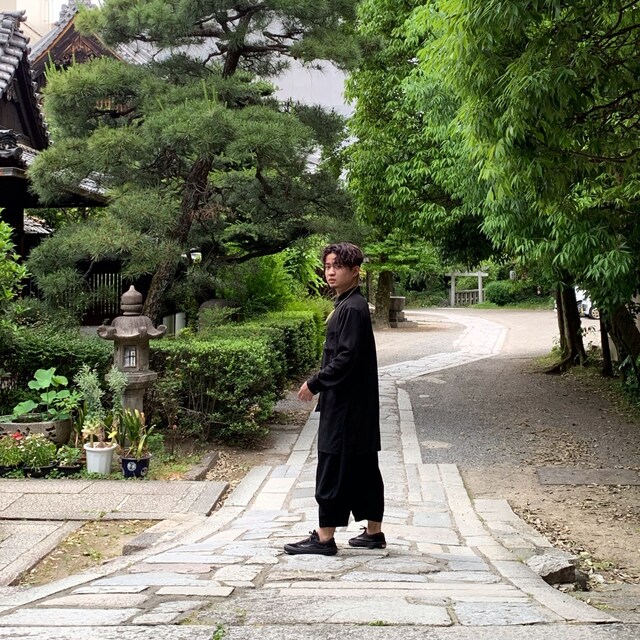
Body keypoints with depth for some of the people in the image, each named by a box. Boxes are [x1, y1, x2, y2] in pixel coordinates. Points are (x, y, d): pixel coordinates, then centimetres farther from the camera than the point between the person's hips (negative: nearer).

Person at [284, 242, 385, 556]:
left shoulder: (352, 308, -16)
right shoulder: (348, 305, 15)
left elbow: (346, 357, -22)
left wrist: (315, 384, -15)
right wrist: (319, 382, 14)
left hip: (346, 404, -10)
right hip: (358, 403, 10)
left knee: (333, 468, -5)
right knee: (363, 467, 13)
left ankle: (324, 537, 1)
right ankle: (374, 532, 21)